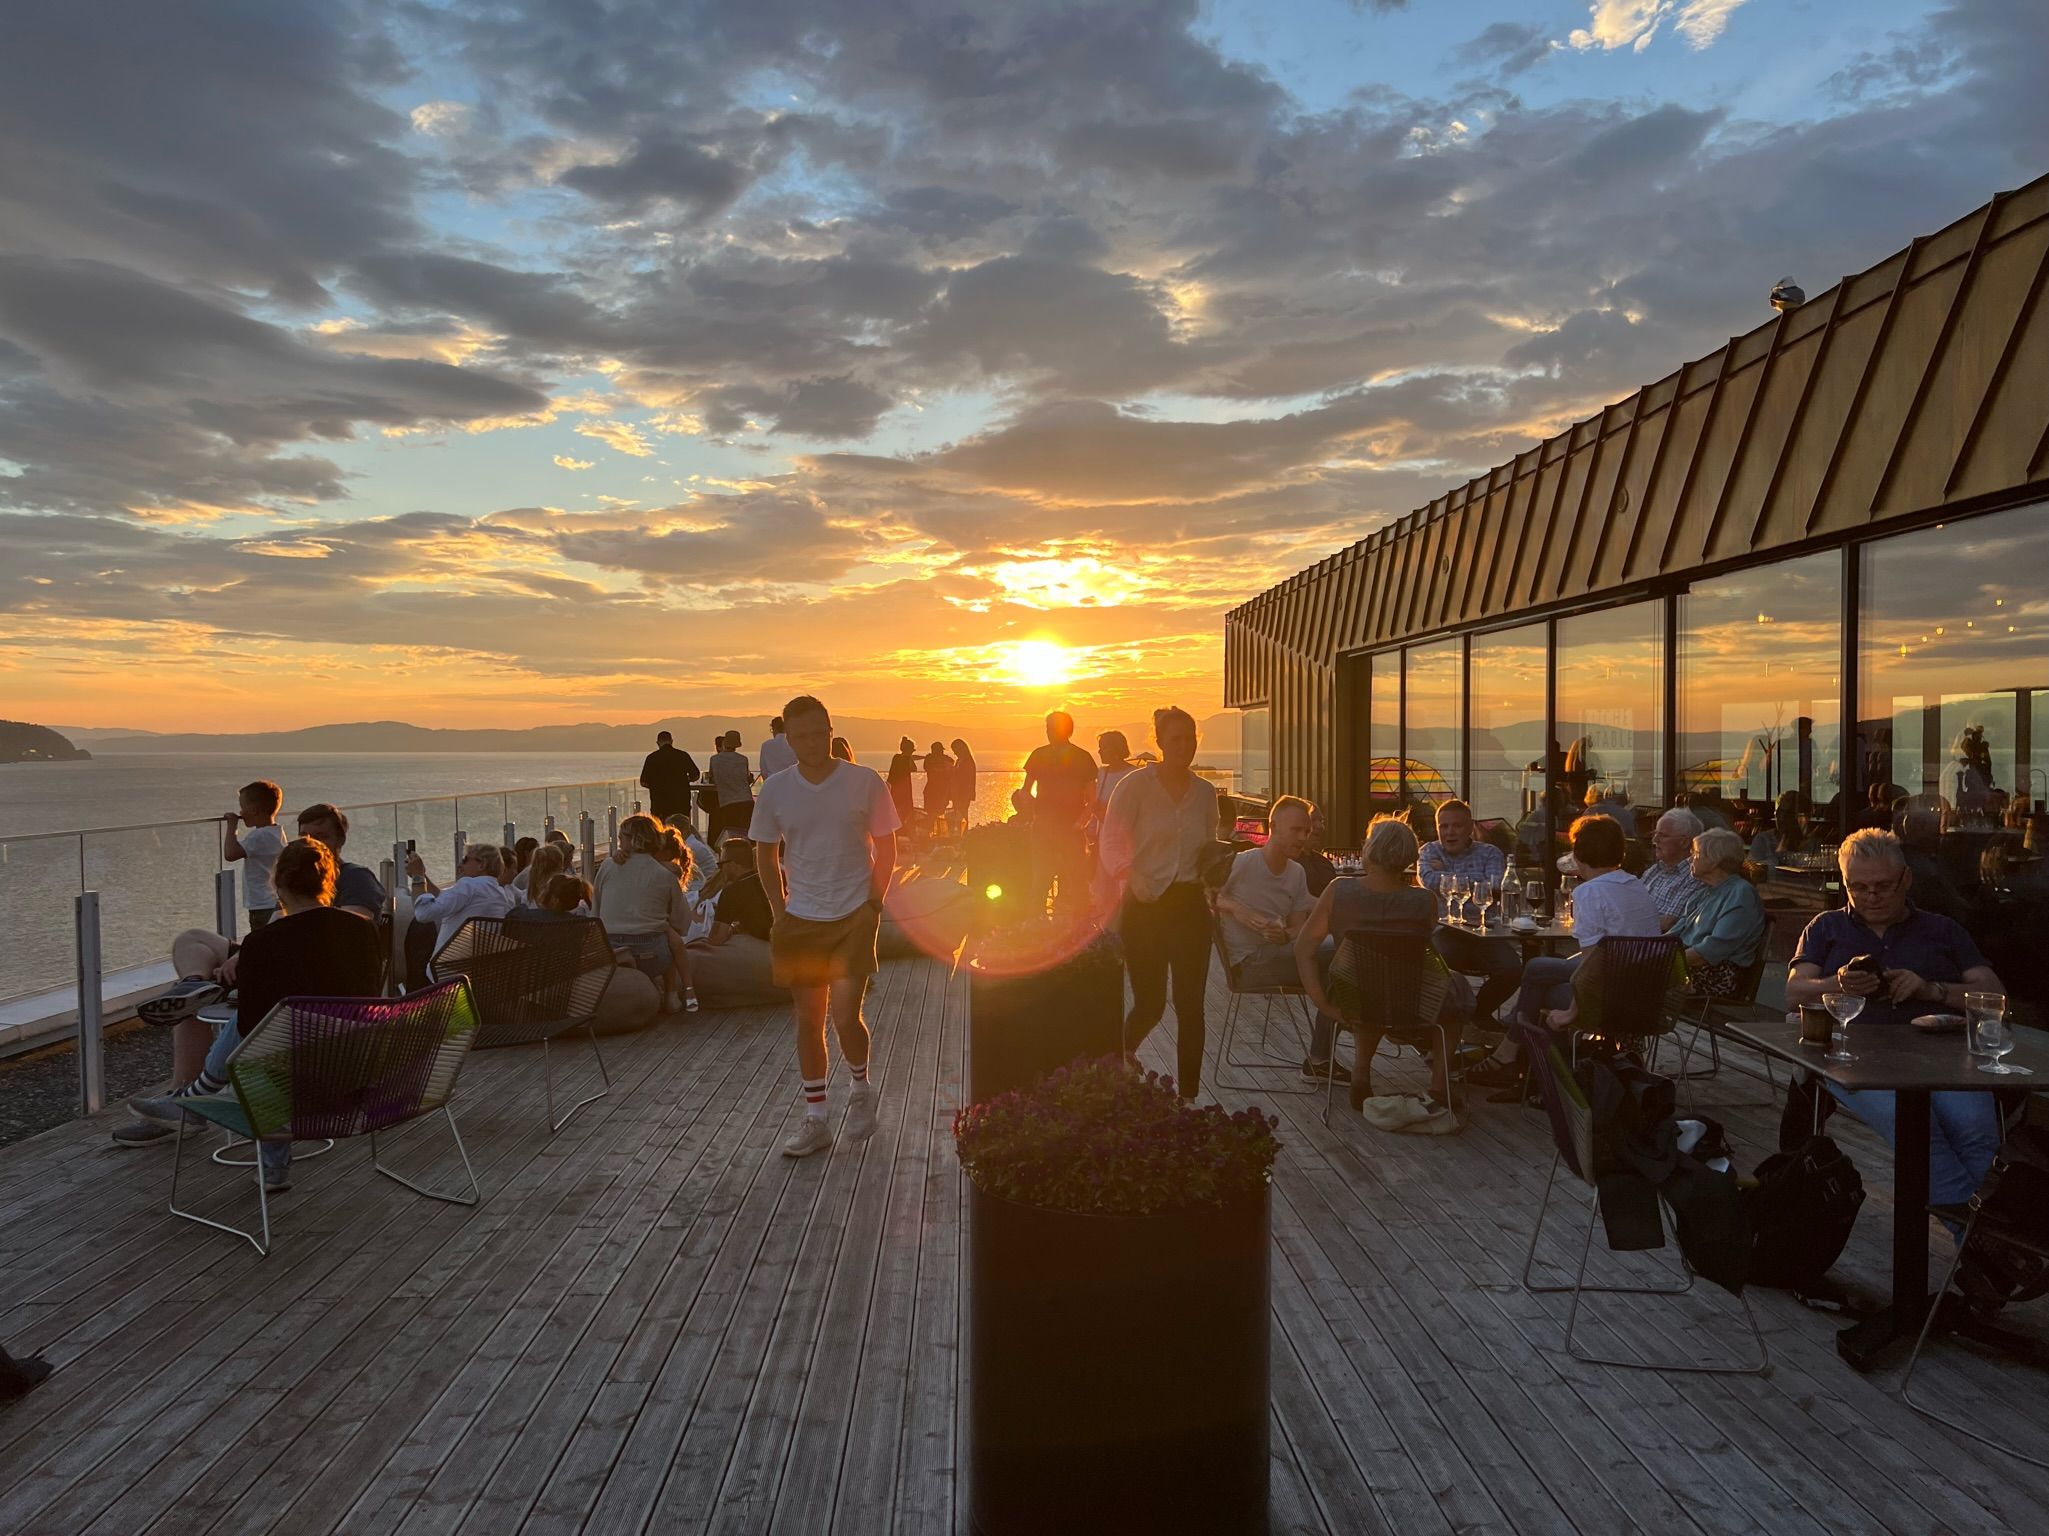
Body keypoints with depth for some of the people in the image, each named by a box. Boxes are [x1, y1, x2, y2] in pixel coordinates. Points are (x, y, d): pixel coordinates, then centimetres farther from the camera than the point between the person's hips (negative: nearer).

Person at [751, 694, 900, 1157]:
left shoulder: (865, 781, -7)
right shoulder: (775, 790, -1)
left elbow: (885, 847, 2)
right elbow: (766, 854, 11)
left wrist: (874, 903, -3)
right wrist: (780, 911, 5)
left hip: (853, 915, -3)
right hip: (800, 919, 3)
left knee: (845, 1016, -10)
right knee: (808, 1020, 8)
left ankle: (862, 1088, 21)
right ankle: (815, 1121, 20)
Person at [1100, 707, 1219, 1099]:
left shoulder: (1205, 792, 8)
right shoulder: (1136, 785, -7)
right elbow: (1111, 841, -11)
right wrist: (1131, 874, -24)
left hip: (1190, 904, 4)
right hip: (1144, 905, -3)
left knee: (1190, 1005, 0)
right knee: (1150, 1002, 4)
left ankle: (1189, 1096, 10)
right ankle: (1121, 1053, 38)